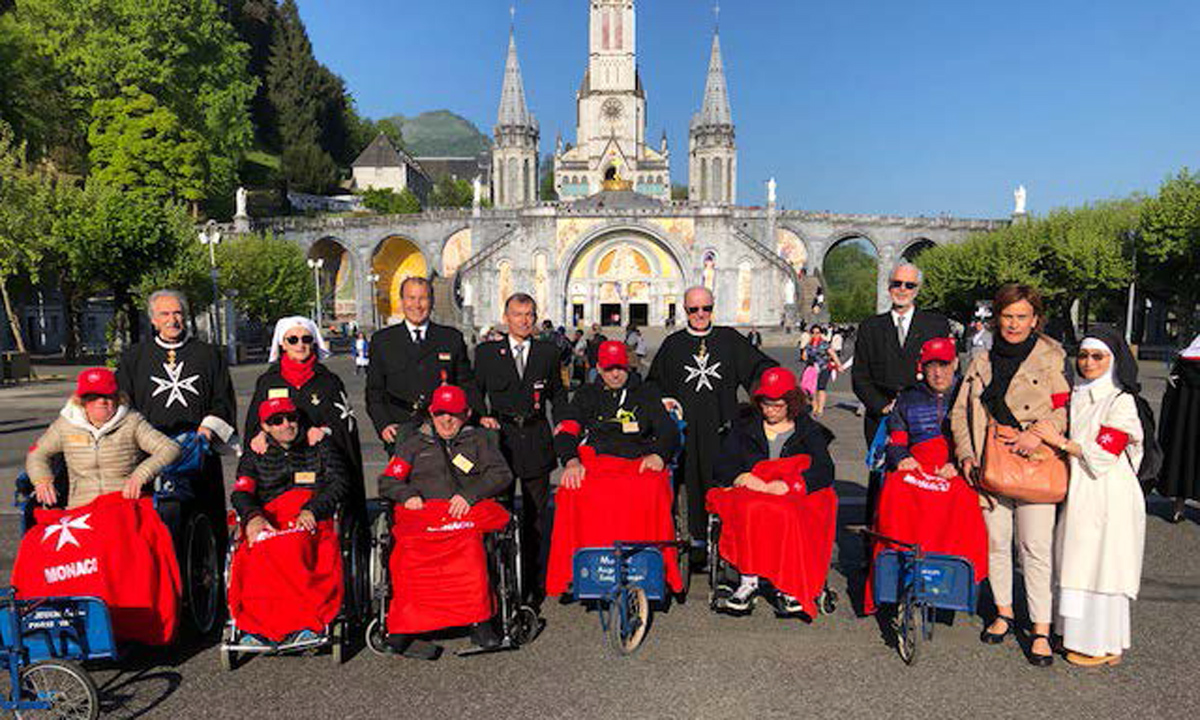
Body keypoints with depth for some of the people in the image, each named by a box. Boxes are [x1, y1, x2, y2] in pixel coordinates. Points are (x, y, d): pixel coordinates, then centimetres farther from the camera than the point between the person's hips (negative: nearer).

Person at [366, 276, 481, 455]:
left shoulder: (452, 338, 12)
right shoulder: (382, 340, 11)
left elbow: (466, 385, 12)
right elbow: (374, 391, 11)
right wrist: (383, 425, -4)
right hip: (401, 431, 0)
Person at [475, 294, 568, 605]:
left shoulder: (547, 352, 9)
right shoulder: (487, 352, 6)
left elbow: (557, 393, 15)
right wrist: (481, 418, -5)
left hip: (536, 440, 1)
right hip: (501, 436, -1)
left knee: (535, 515, 7)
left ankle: (531, 583, 18)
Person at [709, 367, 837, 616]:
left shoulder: (809, 431, 15)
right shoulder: (744, 427, 19)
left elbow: (825, 472, 0)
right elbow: (722, 465, 10)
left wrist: (790, 485, -16)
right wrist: (740, 477, -12)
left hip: (795, 498, -1)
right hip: (749, 493, 1)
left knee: (786, 514, -37)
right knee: (750, 510, -36)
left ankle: (785, 588, -29)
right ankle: (748, 582, -32)